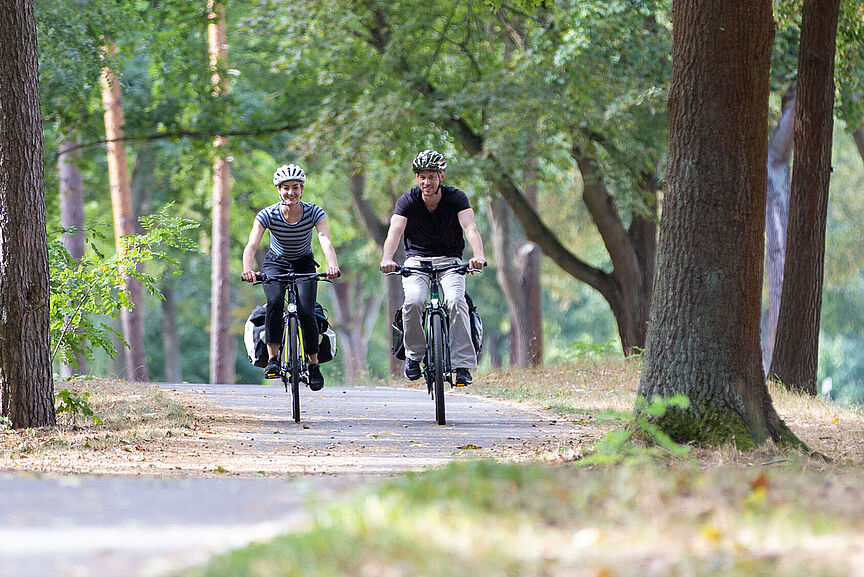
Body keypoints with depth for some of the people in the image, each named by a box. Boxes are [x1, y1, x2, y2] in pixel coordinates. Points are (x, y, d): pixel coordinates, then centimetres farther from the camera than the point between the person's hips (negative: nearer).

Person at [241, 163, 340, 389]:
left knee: (306, 312, -20)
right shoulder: (268, 215, -22)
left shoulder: (314, 213, -21)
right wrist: (248, 270, -55)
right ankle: (272, 359, -23)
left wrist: (333, 266, -56)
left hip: (304, 265, 0)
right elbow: (252, 245, -34)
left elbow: (326, 241, -36)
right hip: (275, 263, 0)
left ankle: (314, 364, -1)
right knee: (275, 302, -30)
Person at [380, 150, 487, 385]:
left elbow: (470, 229, -26)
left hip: (449, 261, 0)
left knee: (455, 301, -28)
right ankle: (414, 353, -4)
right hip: (416, 260, 0)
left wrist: (478, 256, -46)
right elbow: (395, 231, -24)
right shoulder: (408, 200, -10)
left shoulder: (456, 198, -11)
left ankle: (463, 364, -24)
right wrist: (387, 259, -45)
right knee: (413, 302, -28)